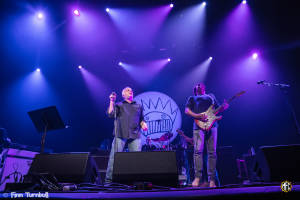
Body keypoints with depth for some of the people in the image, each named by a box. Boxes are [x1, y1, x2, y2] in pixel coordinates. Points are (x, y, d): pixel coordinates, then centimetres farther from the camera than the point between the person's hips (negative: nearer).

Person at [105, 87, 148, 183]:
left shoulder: (139, 106, 23)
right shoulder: (118, 105, 16)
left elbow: (141, 119, 24)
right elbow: (110, 114, 1)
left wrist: (143, 124, 3)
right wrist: (112, 101, -3)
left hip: (135, 136, 2)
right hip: (120, 135, -2)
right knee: (114, 156, -5)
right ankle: (109, 178, 6)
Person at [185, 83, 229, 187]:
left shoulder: (211, 96, 30)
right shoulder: (192, 98, 22)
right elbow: (187, 110, 8)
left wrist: (224, 107, 3)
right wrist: (198, 116, -10)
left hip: (212, 125, 2)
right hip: (198, 126, -2)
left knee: (212, 152, -1)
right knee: (198, 150, -14)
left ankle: (211, 179, 5)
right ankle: (197, 177, -8)